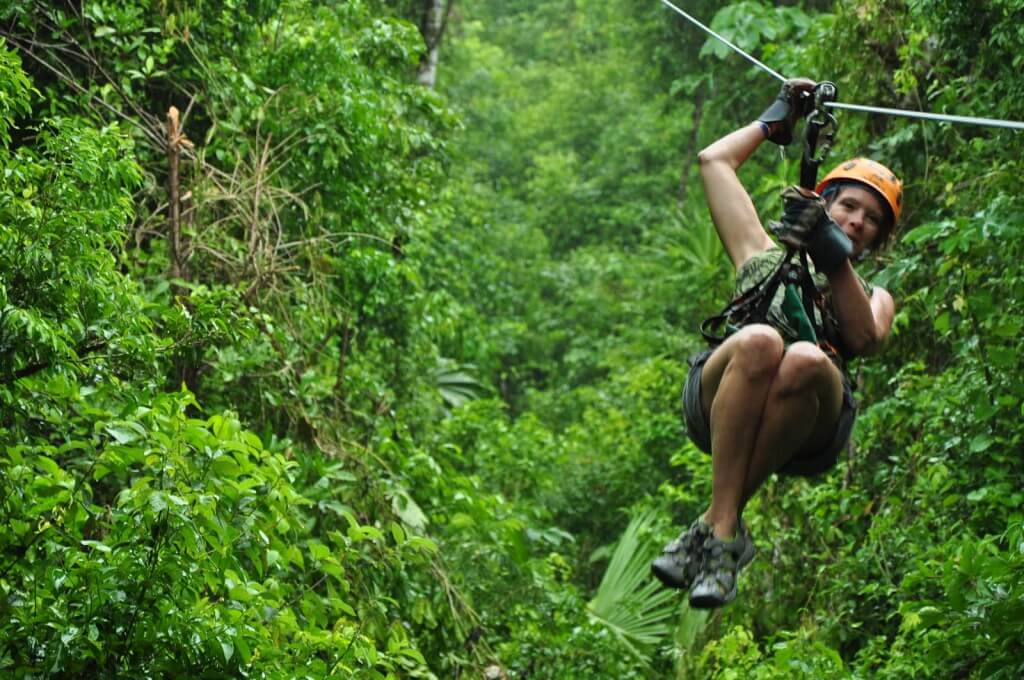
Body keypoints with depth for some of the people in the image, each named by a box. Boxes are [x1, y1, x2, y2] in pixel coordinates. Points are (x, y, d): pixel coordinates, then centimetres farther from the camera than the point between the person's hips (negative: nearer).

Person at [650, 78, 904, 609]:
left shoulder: (873, 298, 33)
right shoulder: (768, 256, 34)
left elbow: (866, 339, 6)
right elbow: (715, 160, 35)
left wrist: (835, 258, -4)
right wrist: (776, 119, 45)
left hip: (807, 433, 0)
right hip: (719, 408, 0)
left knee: (805, 360, -36)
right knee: (759, 341, -35)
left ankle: (714, 528, -32)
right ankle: (727, 531, -38)